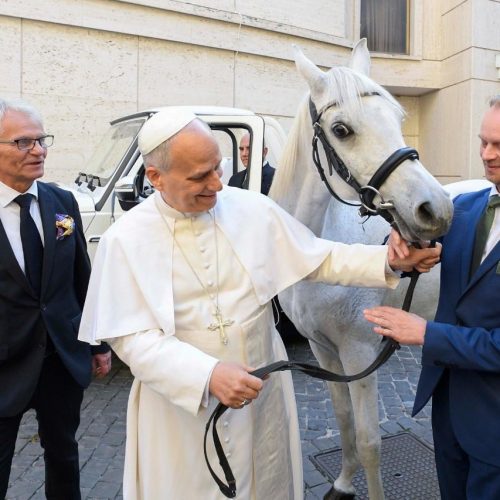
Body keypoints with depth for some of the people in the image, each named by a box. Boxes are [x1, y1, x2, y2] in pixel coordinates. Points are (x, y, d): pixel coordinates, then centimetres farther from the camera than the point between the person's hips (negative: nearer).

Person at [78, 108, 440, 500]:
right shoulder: (126, 240, -14)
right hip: (180, 405, -2)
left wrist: (388, 261, -13)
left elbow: (321, 259, 1)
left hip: (261, 392, 3)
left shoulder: (255, 209, -6)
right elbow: (133, 338, -17)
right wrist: (208, 375, -30)